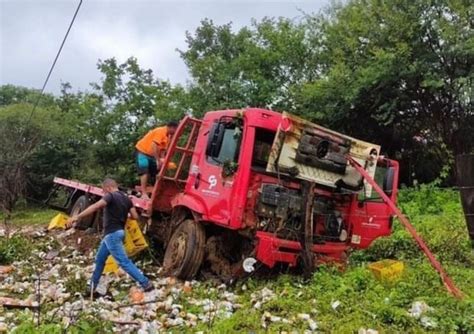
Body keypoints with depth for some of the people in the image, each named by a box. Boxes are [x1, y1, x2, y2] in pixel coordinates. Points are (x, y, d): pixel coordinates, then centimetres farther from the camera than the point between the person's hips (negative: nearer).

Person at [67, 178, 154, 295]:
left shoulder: (111, 196, -12)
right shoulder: (126, 199, 10)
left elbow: (95, 207, -27)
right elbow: (135, 216, 6)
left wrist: (77, 217, -32)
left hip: (112, 234, -9)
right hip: (118, 232, 9)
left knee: (124, 262, -9)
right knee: (100, 259, 20)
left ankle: (146, 284, -9)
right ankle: (92, 287, 32)